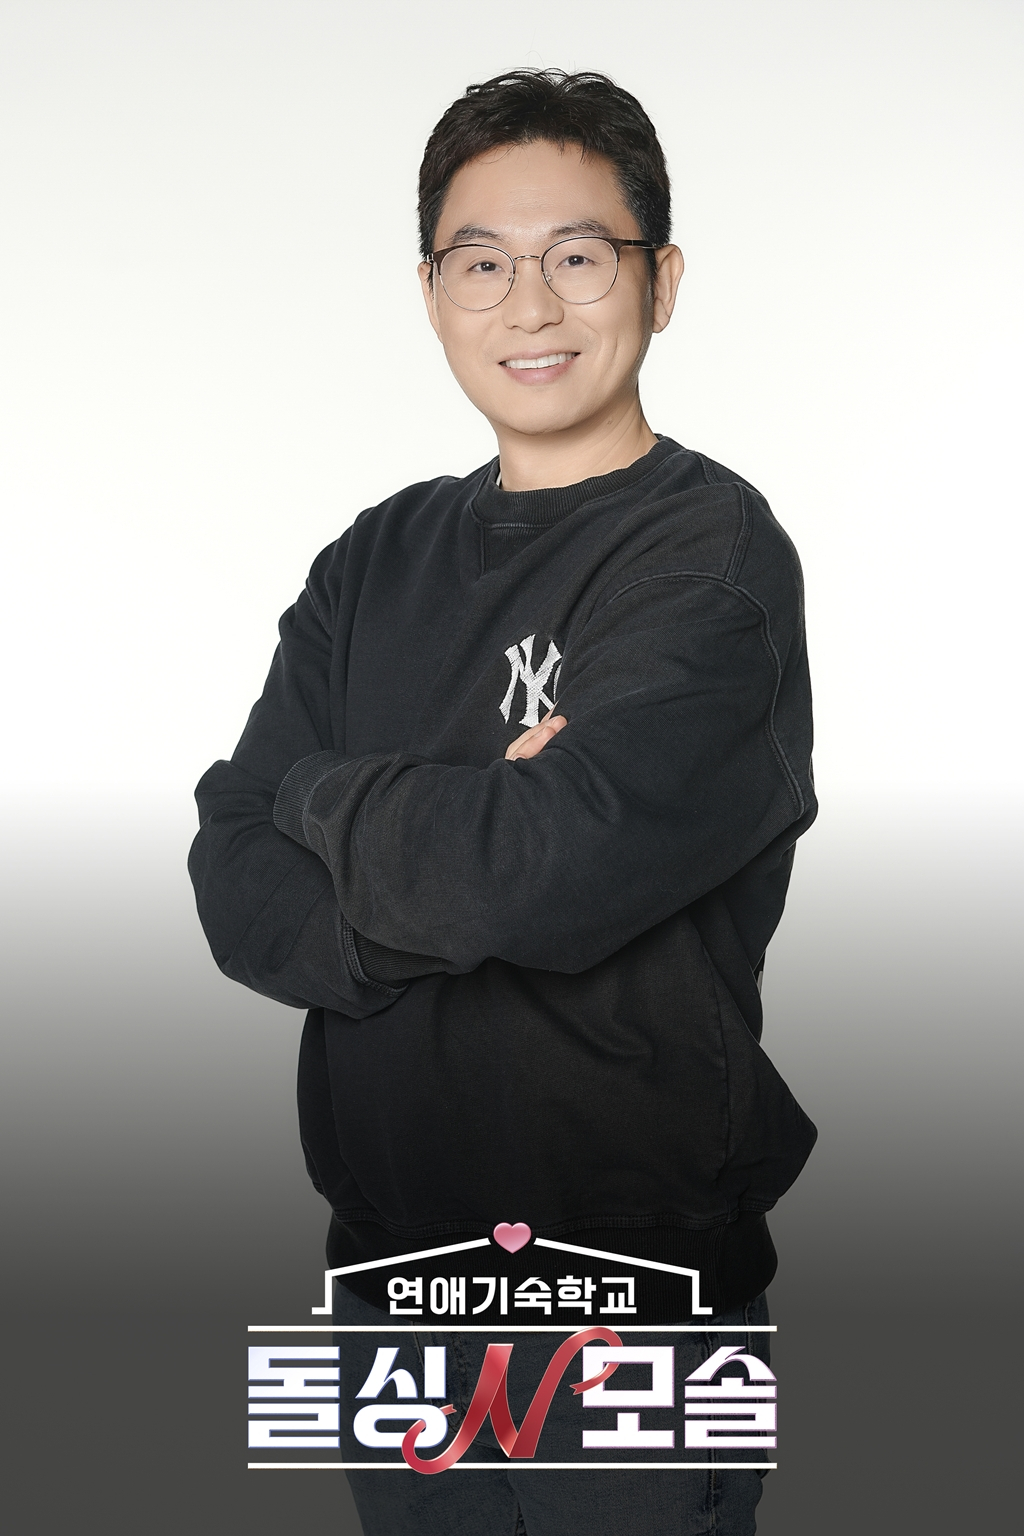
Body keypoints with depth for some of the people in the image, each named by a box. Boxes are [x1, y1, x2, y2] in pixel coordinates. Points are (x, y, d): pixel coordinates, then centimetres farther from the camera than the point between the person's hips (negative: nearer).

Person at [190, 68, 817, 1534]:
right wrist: (449, 853, -20)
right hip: (388, 1256, 6)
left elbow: (550, 864, -28)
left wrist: (330, 798, -10)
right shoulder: (381, 562, 6)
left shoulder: (714, 555, -13)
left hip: (636, 1272, -5)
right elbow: (238, 895, -2)